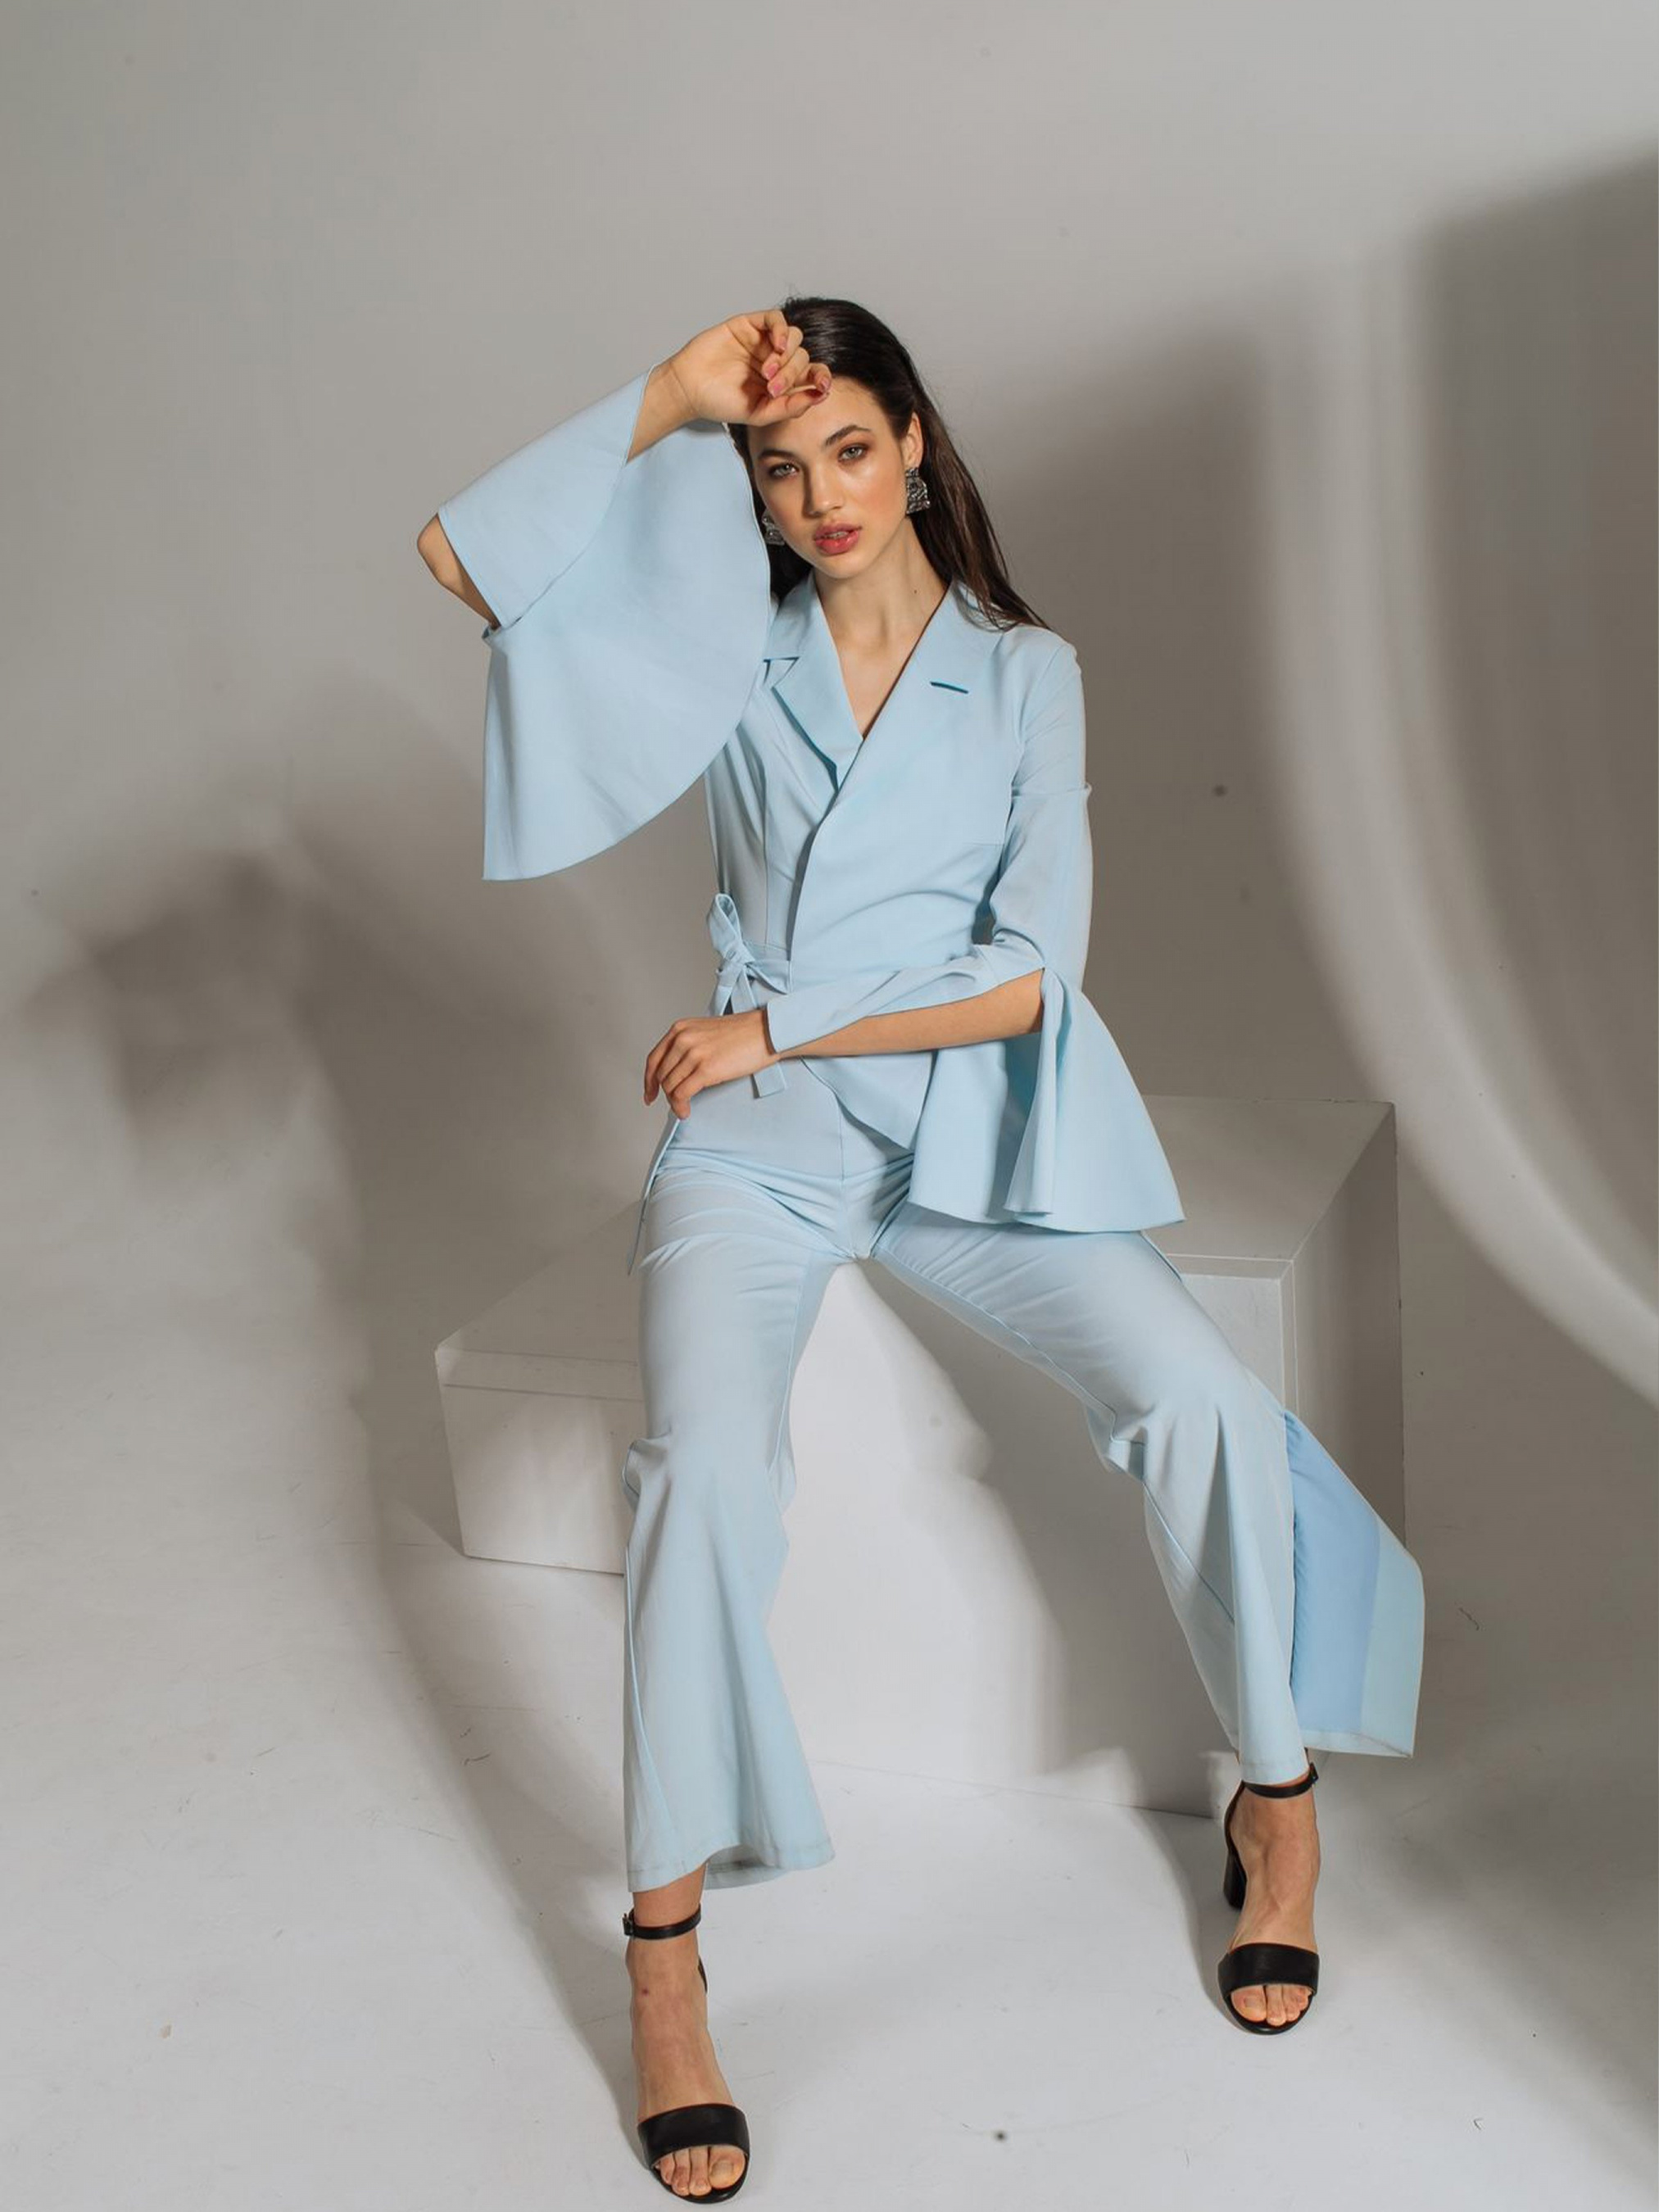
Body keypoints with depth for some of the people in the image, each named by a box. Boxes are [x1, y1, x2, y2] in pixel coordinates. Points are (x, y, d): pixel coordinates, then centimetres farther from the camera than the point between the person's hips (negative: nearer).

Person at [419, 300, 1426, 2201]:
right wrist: (671, 395, -5)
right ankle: (664, 1954, -16)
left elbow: (1027, 976, -3)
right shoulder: (730, 649, 9)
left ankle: (1278, 1801, 0)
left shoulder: (1026, 672, 6)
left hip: (973, 1121, 0)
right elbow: (464, 555, -3)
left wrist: (772, 1029, -7)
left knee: (1200, 1399, -24)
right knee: (705, 1464, -29)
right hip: (759, 1138, 0)